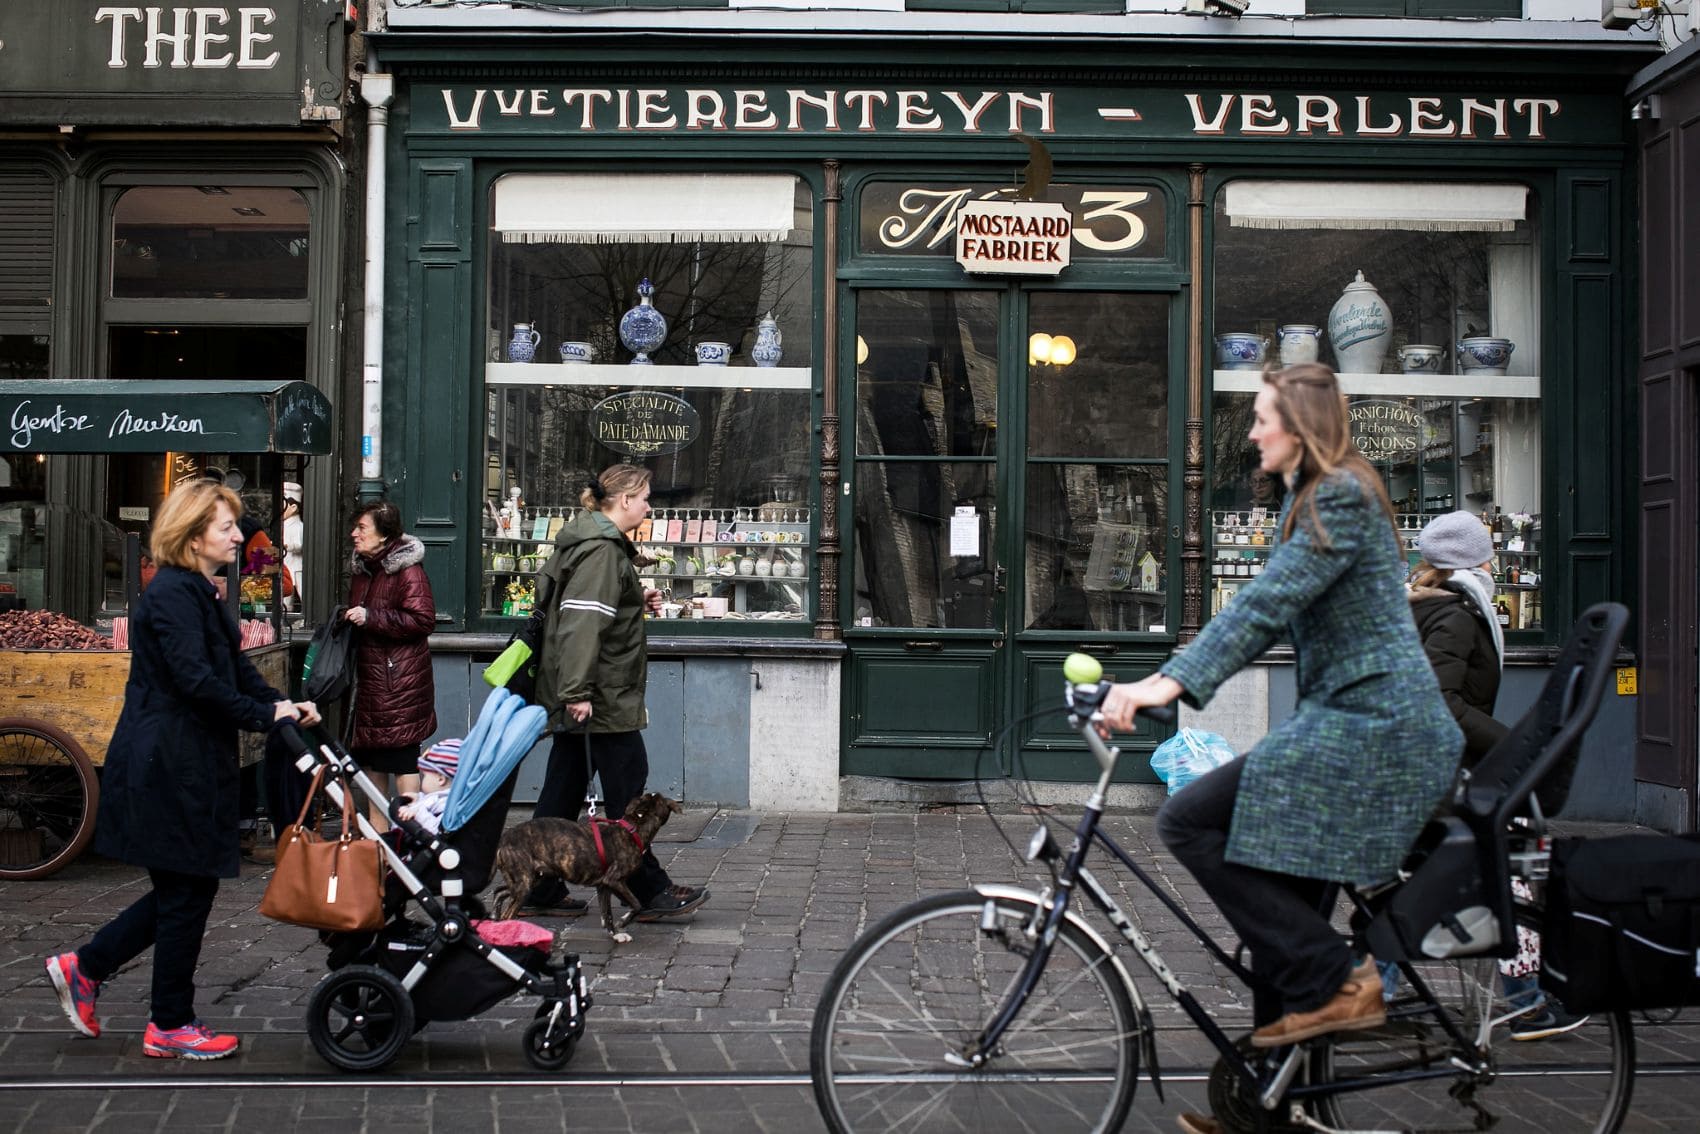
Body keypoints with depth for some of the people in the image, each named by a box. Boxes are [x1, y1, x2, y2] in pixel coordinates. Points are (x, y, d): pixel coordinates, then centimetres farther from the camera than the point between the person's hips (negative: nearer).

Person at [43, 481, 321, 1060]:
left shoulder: (200, 594, 15)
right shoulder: (172, 593, -17)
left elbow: (236, 667, 13)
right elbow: (196, 681, -25)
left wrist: (282, 705, -3)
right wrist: (264, 715, -17)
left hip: (184, 764, 10)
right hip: (169, 766, -10)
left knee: (183, 887, 16)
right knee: (189, 888, 1)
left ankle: (84, 968, 26)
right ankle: (170, 1027, 14)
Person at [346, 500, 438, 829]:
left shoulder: (408, 570, -13)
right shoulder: (364, 568, 15)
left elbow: (423, 620, -21)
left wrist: (370, 617, -21)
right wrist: (347, 619, 10)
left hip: (400, 680, -9)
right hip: (370, 674, 9)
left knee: (402, 758, -6)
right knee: (372, 757, 13)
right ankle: (378, 830, 22)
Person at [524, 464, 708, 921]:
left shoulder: (600, 542, 16)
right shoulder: (601, 550, -17)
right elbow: (582, 623, -25)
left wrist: (639, 601, 15)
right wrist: (577, 691, -28)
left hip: (582, 695, 11)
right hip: (601, 697, -11)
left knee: (563, 789, 12)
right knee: (627, 789, -2)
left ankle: (540, 889, 18)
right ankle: (649, 891, 6)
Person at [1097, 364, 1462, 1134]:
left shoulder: (1340, 499, -12)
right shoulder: (1311, 499, 20)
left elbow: (1264, 605, -25)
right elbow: (1268, 612, 21)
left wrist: (1171, 683, -33)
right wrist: (1164, 677, 15)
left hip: (1369, 727, -10)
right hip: (1359, 721, 10)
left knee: (1189, 822, -16)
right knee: (1283, 891, 11)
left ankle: (1332, 981, -10)